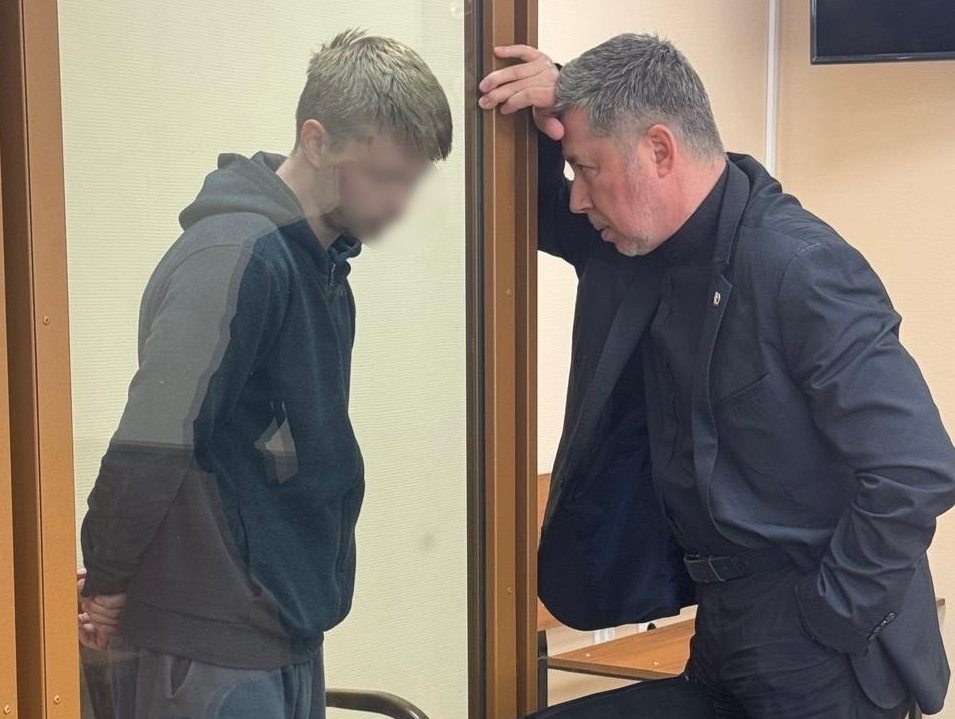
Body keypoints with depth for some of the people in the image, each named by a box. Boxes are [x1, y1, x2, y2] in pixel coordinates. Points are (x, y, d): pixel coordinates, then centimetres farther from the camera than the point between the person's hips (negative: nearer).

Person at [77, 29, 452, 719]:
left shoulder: (323, 260, 9)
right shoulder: (236, 257, -20)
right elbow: (150, 449, -25)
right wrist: (108, 585, -12)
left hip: (290, 634, 9)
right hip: (210, 652, -8)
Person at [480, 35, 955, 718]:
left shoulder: (799, 268, -24)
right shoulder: (640, 242, 0)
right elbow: (547, 220, 20)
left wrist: (829, 624, -19)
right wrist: (551, 117, -1)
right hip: (724, 624, 8)